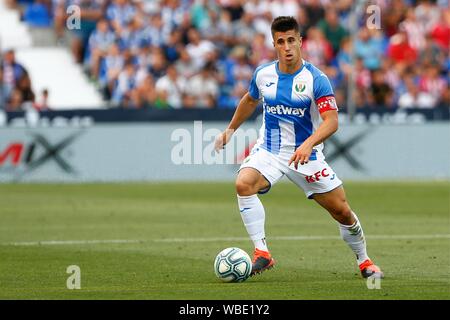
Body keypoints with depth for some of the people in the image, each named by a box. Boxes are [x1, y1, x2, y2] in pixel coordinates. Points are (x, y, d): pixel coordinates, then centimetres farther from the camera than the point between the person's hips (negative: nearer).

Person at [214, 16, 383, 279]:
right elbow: (250, 100, 22)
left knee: (342, 212, 1)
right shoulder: (263, 74, -2)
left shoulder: (316, 79, -15)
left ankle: (364, 261, 28)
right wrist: (231, 130, 25)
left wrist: (308, 145, -41)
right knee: (244, 184, -29)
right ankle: (262, 253, -24)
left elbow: (331, 121, -25)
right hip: (268, 151, 2)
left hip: (306, 155, -2)